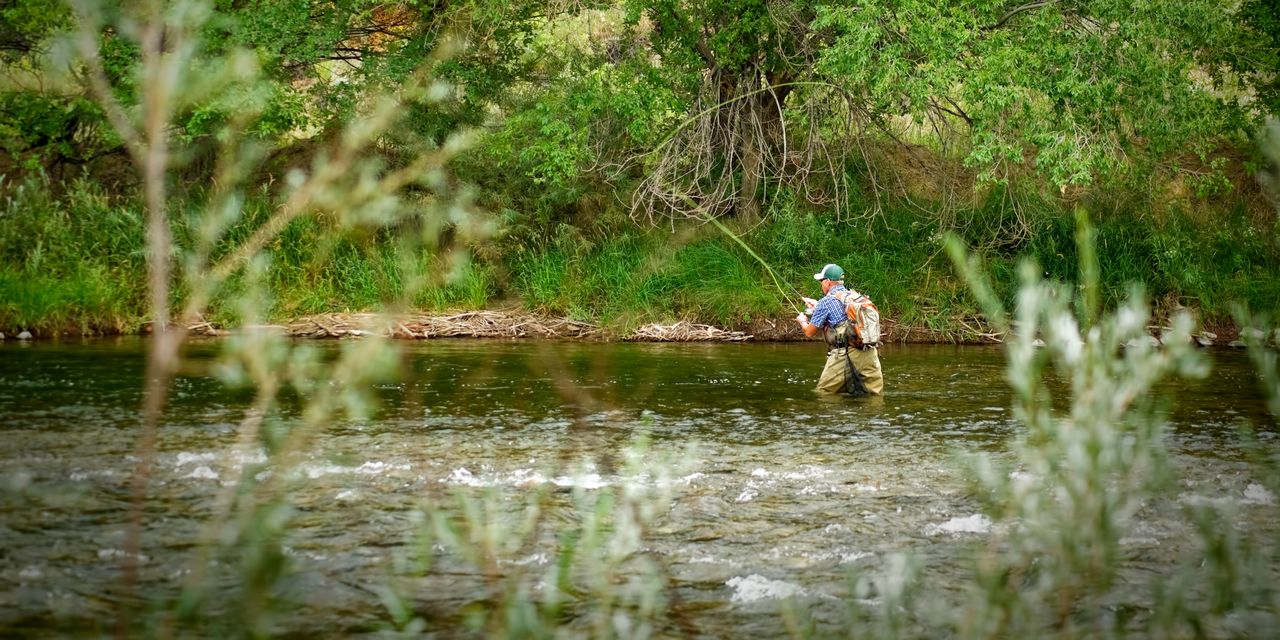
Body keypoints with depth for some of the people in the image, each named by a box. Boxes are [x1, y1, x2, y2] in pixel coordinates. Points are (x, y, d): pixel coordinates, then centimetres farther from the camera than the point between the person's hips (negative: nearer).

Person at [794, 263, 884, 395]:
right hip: (869, 354, 5)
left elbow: (810, 332, 8)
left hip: (844, 354, -5)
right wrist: (817, 306, 49)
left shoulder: (826, 302, -1)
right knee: (876, 394, 3)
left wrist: (802, 321, 31)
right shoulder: (856, 296, 17)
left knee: (824, 395, 5)